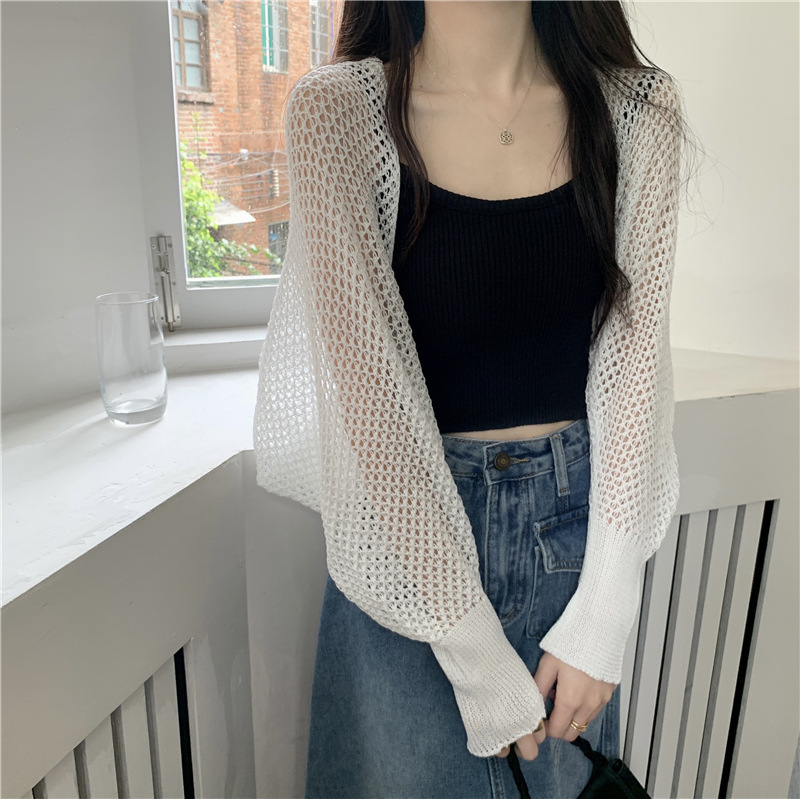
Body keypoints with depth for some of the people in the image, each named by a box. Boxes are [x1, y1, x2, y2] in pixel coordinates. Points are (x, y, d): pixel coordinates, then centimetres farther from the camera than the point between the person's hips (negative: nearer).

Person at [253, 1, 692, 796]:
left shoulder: (640, 108, -3)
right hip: (407, 537, -2)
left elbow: (633, 360, -5)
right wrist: (475, 653, -16)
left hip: (577, 520, 3)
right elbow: (369, 388, -17)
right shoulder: (336, 109, -12)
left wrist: (601, 619, -8)